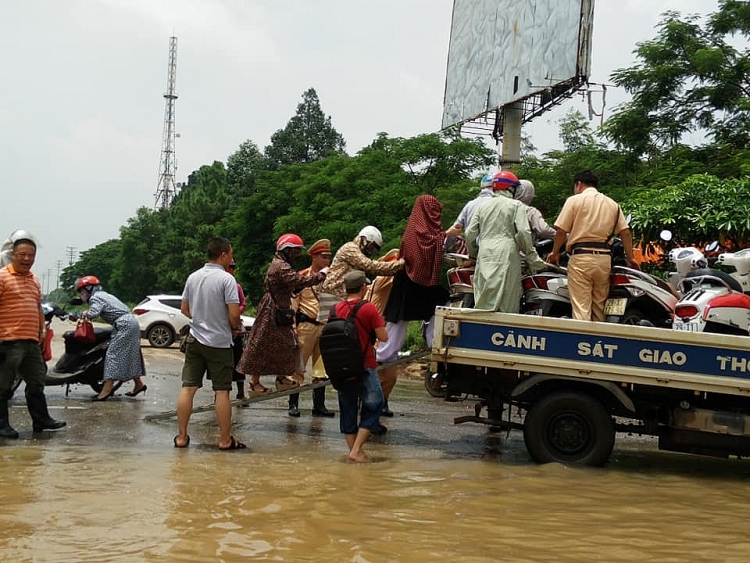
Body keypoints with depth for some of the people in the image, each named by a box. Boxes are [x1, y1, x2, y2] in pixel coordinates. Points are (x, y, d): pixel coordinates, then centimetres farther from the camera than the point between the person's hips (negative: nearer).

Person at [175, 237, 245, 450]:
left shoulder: (193, 277, 6)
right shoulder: (226, 279, -13)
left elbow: (184, 308, 15)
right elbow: (234, 314, -17)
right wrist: (235, 329, 2)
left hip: (195, 339, 5)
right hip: (219, 342, -5)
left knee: (188, 388, 6)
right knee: (222, 391, 2)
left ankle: (181, 436, 9)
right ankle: (225, 439, 8)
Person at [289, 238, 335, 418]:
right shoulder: (302, 276, -2)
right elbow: (293, 303, -3)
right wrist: (293, 329, -10)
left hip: (325, 327, 5)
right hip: (306, 325, -5)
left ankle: (319, 405, 16)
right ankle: (293, 404, 4)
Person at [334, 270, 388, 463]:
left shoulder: (336, 309, 2)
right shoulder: (369, 308, -13)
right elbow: (383, 337, -12)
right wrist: (379, 324, 6)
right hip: (364, 366, -5)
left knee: (347, 409, 14)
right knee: (372, 407, 7)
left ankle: (354, 449, 17)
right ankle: (356, 450, -2)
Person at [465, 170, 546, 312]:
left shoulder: (483, 206, 18)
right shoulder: (516, 205, 3)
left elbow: (470, 234, 15)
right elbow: (523, 232, -6)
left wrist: (473, 254, 29)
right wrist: (532, 258, 1)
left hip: (485, 256, 5)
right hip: (506, 256, -5)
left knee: (483, 302, 4)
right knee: (508, 305, -3)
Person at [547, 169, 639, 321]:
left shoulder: (574, 200, 1)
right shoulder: (612, 204, 15)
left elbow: (561, 230, -4)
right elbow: (625, 232, 10)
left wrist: (555, 252, 10)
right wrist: (630, 258, 17)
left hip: (580, 256, -5)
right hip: (604, 258, 5)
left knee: (581, 307, -8)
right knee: (599, 306, 12)